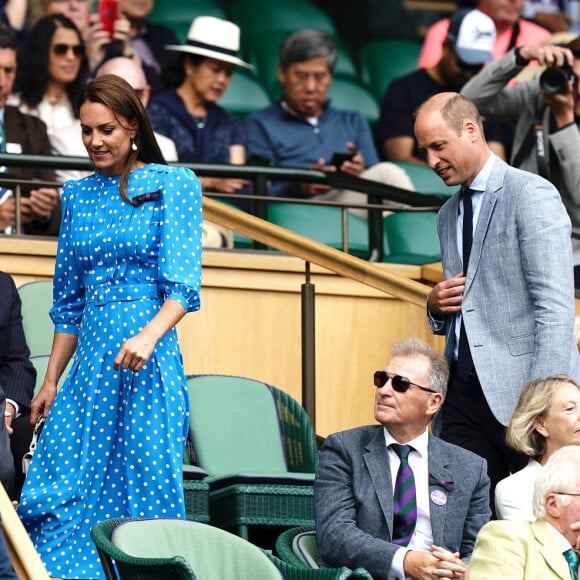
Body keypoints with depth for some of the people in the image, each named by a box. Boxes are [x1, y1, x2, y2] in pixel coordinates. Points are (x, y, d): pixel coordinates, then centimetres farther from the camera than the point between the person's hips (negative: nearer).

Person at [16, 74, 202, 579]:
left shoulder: (176, 185, 0)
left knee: (146, 480, -6)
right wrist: (50, 382, 14)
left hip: (149, 354, -5)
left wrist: (148, 336, -27)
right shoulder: (77, 195, 14)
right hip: (90, 354, 5)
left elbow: (182, 284, -9)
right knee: (60, 491, -4)